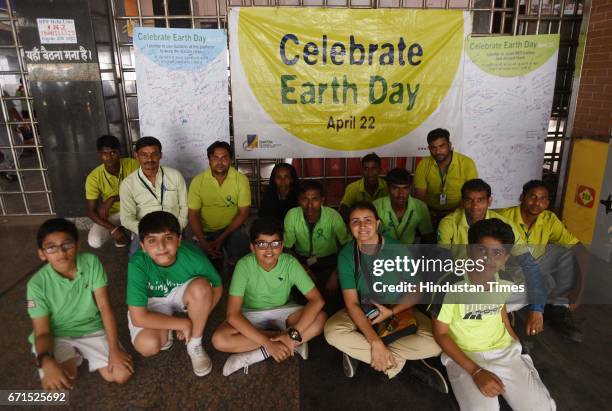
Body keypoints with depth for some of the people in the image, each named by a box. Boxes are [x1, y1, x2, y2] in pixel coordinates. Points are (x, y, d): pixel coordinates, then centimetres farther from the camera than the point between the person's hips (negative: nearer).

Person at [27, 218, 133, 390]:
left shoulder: (91, 262, -15)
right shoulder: (37, 284, -16)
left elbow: (104, 306, -15)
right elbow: (42, 332, -15)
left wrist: (114, 348, -21)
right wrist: (46, 362, -37)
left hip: (92, 329, 1)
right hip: (57, 336, -1)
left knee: (122, 375, -14)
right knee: (55, 384, -29)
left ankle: (83, 354, 13)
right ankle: (74, 358, 7)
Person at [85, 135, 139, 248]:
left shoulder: (132, 164, -18)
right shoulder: (93, 177, -17)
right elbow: (91, 211, -15)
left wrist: (112, 199, -32)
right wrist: (113, 229, -28)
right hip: (111, 214, 1)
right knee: (94, 241, -23)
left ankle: (127, 232, 4)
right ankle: (126, 232, 8)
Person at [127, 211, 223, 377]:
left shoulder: (193, 257, -31)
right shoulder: (138, 264, -33)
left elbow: (217, 288, -12)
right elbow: (138, 318, -28)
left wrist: (197, 320, -15)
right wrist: (183, 324, -25)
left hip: (181, 294, 1)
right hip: (152, 301, -1)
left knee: (201, 286, -33)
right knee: (147, 346, -27)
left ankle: (195, 345, -8)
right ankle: (165, 331, 11)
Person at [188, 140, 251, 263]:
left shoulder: (241, 179, -9)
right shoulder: (198, 181, -6)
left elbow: (243, 213, -8)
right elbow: (193, 215, -4)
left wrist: (221, 239, -15)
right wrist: (203, 242, -17)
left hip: (232, 228, -1)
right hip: (206, 231, 1)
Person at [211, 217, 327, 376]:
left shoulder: (290, 263, -21)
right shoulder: (244, 265, -25)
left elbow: (317, 300, -25)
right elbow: (233, 314, -29)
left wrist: (293, 334, -36)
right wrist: (268, 343, -36)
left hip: (281, 312, 1)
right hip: (251, 315, 0)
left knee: (320, 319, -27)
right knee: (219, 340, -30)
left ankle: (254, 356, -23)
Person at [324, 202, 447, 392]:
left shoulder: (398, 250, -17)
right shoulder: (346, 255, -16)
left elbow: (416, 291, -7)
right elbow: (351, 302, -19)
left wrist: (391, 312, -22)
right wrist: (375, 341, -30)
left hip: (399, 310, 0)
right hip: (362, 312, 1)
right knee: (331, 331, -29)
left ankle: (358, 352, -18)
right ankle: (403, 361, -17)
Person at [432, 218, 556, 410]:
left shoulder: (506, 283, -5)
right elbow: (440, 333, -14)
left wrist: (517, 342, 13)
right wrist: (475, 371, -20)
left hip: (505, 351, 5)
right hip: (464, 356, -4)